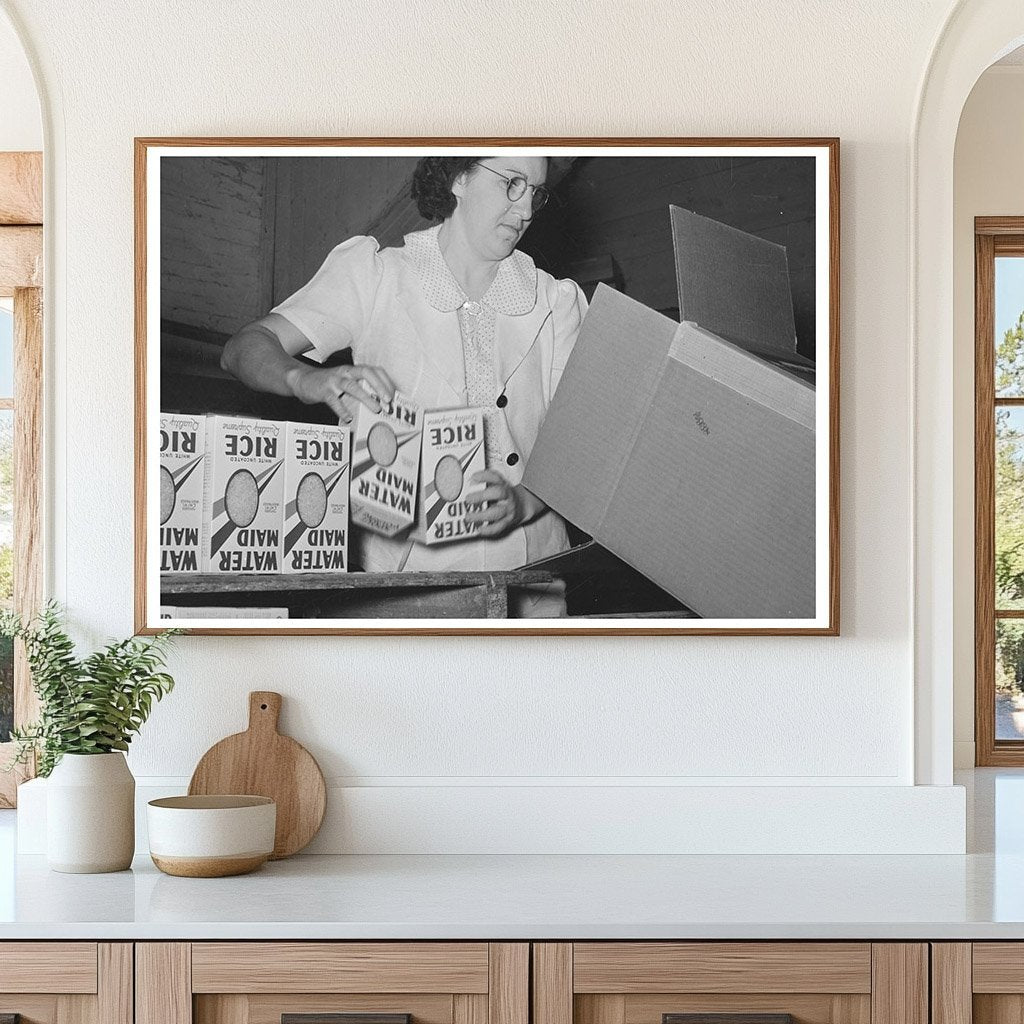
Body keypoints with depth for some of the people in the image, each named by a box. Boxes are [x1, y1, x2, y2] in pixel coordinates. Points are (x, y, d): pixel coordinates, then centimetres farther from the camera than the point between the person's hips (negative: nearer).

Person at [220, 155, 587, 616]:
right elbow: (244, 348, -6)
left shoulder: (556, 303, 10)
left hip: (526, 570, 2)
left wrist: (524, 503, -19)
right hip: (400, 566, -2)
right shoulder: (376, 275, 3)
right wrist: (307, 379, -30)